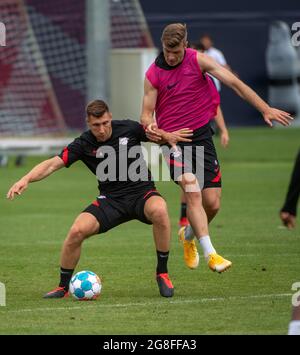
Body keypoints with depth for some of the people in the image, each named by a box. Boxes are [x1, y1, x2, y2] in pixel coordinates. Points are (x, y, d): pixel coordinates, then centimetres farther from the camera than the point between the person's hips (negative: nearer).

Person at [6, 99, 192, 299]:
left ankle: (162, 274, -18)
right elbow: (53, 164, -14)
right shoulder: (84, 144, -7)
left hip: (142, 193, -1)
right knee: (77, 231, -23)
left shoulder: (129, 129, -6)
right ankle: (63, 287, 1)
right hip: (111, 200, 1)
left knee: (159, 210, -37)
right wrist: (26, 179, -30)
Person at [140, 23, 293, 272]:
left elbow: (234, 82, -5)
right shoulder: (153, 74, -3)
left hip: (201, 135, 2)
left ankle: (188, 237, 30)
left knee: (212, 203, -1)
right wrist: (151, 126, -21)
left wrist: (265, 109, -10)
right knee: (192, 191, -23)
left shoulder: (198, 61, -3)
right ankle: (210, 253, -26)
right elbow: (146, 113, 2)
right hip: (173, 139, -2)